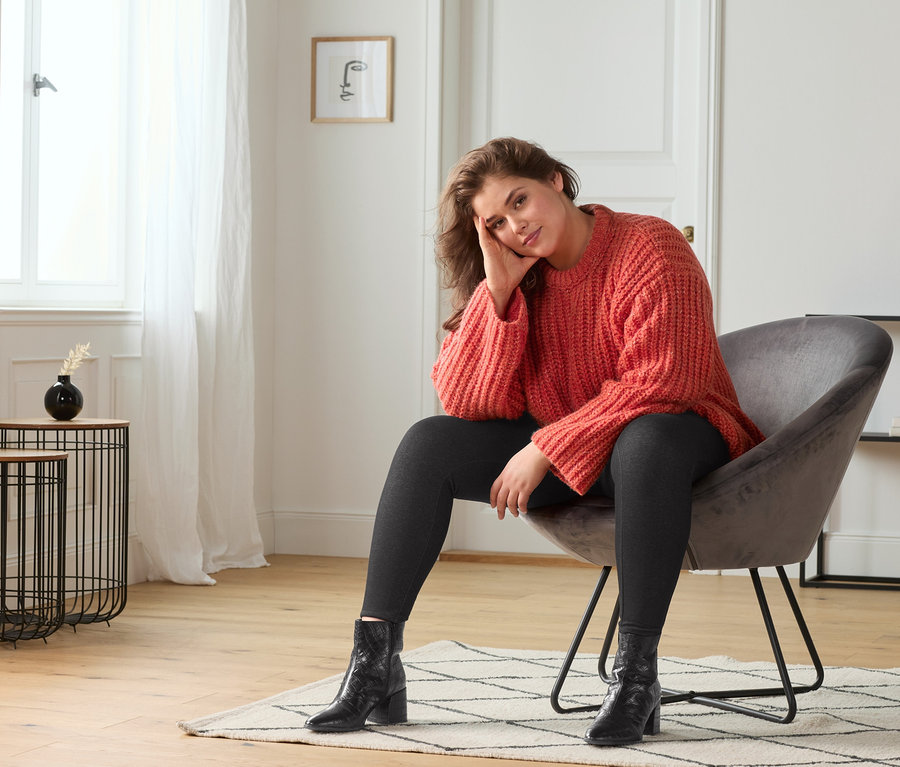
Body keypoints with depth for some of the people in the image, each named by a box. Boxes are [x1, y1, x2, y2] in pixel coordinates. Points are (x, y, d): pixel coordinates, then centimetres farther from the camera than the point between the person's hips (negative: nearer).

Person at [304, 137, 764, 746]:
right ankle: (375, 667, -18)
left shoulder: (651, 250, -16)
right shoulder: (506, 279, 2)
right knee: (429, 444, -12)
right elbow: (465, 402, -8)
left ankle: (637, 674, -34)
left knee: (646, 441, -41)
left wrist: (546, 449, -24)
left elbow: (657, 385, -24)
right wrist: (498, 290, -18)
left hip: (671, 435, -5)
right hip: (558, 454, 6)